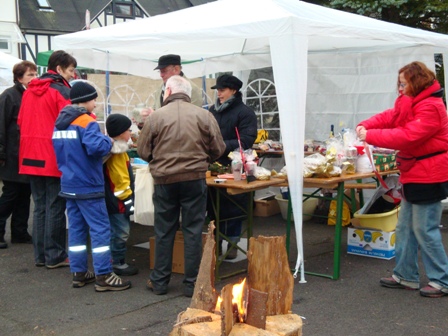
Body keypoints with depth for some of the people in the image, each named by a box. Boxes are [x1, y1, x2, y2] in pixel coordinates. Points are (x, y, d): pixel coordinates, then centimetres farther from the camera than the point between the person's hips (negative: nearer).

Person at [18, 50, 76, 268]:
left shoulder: (29, 91, 13)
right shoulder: (62, 91, -9)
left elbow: (21, 122, 15)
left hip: (32, 157, 7)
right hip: (55, 158, -7)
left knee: (40, 207, 13)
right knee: (55, 207, 1)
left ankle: (40, 255, 18)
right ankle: (55, 256, 6)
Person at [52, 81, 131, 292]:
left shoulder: (60, 122, 13)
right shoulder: (86, 122, -14)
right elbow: (96, 147, -29)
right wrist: (109, 141, -11)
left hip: (69, 184, 9)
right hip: (87, 185, -9)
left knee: (76, 228, 12)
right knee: (100, 228, -4)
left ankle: (79, 273, 16)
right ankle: (103, 276, -4)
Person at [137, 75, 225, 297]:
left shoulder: (156, 116, -6)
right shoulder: (203, 115, -3)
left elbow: (143, 151, -1)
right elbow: (218, 149, 0)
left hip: (164, 180, 0)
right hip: (195, 179, 0)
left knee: (164, 232, 12)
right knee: (193, 231, 8)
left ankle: (159, 281, 22)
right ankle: (192, 283, 14)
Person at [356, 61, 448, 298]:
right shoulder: (409, 102, 13)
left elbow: (407, 136, -27)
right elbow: (389, 117, 8)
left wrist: (370, 136, -23)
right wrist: (366, 126, -10)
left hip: (428, 176, -10)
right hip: (414, 174, 10)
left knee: (425, 230, -4)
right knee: (405, 227, 13)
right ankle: (405, 276, 23)